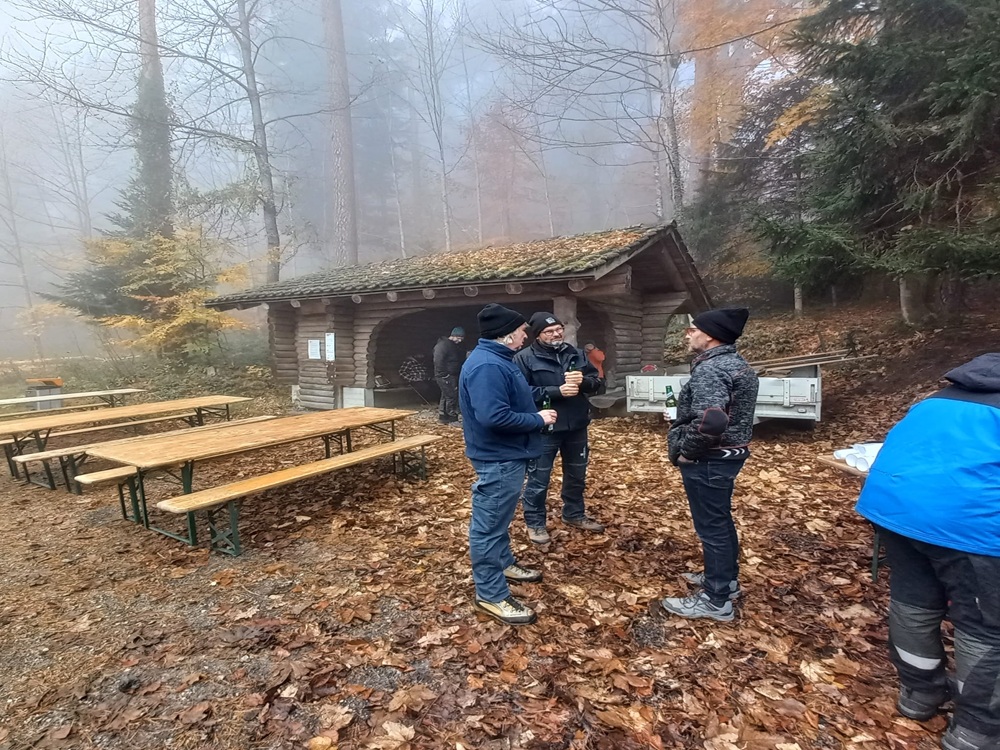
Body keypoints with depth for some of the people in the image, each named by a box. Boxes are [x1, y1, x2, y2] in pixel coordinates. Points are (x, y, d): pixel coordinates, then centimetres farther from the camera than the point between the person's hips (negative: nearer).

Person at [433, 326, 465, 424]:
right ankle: (452, 419, -5)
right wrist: (444, 375, -20)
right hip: (445, 376, -9)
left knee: (446, 396, 14)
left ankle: (443, 417, 22)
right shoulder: (443, 345, -14)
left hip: (453, 376, 9)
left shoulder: (456, 346, 15)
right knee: (452, 396, -10)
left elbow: (458, 361, 23)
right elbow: (438, 361, -19)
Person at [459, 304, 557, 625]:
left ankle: (504, 563, 44)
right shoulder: (486, 366, -25)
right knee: (489, 525, 2)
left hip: (507, 455, 11)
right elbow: (494, 417, -32)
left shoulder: (497, 359, 10)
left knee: (500, 519, 25)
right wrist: (538, 419, -21)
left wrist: (537, 412, 8)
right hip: (498, 459, -11)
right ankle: (491, 595, 14)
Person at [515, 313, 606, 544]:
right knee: (539, 478, 5)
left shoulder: (576, 353, 8)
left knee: (577, 474, 19)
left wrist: (583, 381, -15)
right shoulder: (525, 358, -8)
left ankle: (574, 514, 39)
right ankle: (534, 523, 23)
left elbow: (598, 383, 8)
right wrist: (557, 391, -24)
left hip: (577, 427, 6)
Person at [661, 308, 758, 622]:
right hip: (728, 454, 10)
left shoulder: (711, 369, -24)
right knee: (721, 521, 23)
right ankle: (726, 578, 39)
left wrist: (685, 451, -22)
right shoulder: (736, 363, 10)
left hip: (708, 460, -10)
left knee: (711, 527, 2)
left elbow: (710, 421, -37)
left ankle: (716, 600, 16)